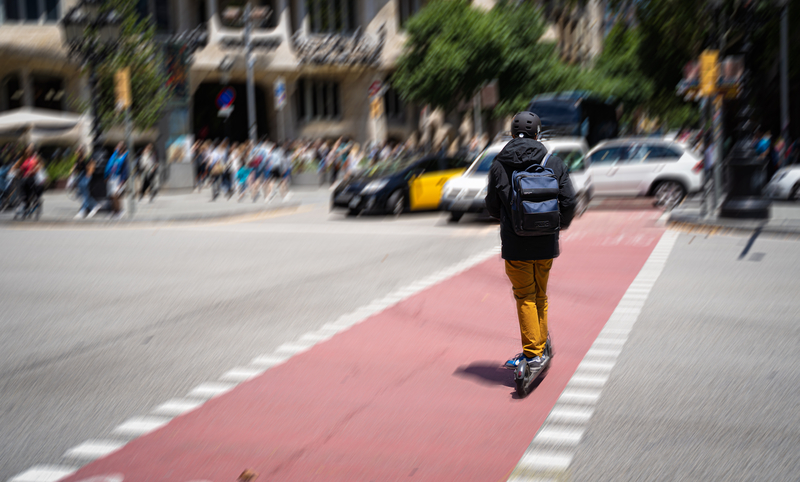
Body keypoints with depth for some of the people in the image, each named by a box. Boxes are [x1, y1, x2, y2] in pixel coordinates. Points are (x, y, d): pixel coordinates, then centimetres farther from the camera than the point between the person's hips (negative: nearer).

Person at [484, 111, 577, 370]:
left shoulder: (498, 165, -3)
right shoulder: (553, 163, 0)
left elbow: (492, 207, 5)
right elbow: (569, 201, 1)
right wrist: (559, 224, 21)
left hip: (515, 244, -2)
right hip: (546, 243, 2)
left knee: (525, 298, 7)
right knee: (540, 296, 16)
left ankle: (532, 353, 5)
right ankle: (540, 350, 25)